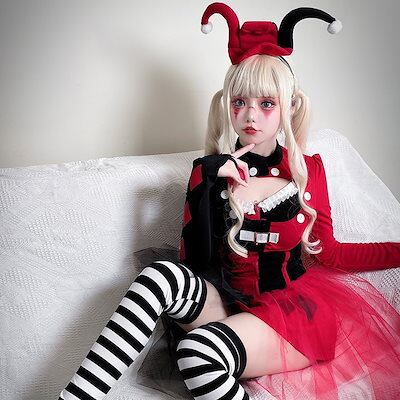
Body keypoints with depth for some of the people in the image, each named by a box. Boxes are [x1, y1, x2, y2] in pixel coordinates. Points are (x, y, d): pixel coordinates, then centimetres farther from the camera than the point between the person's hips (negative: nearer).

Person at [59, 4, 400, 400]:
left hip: (294, 307, -1)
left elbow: (328, 252, 12)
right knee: (163, 276, -32)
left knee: (199, 353, -34)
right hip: (227, 303, 2)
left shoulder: (308, 169, 4)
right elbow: (192, 259, -7)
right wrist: (207, 182, -17)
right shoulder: (212, 171, 3)